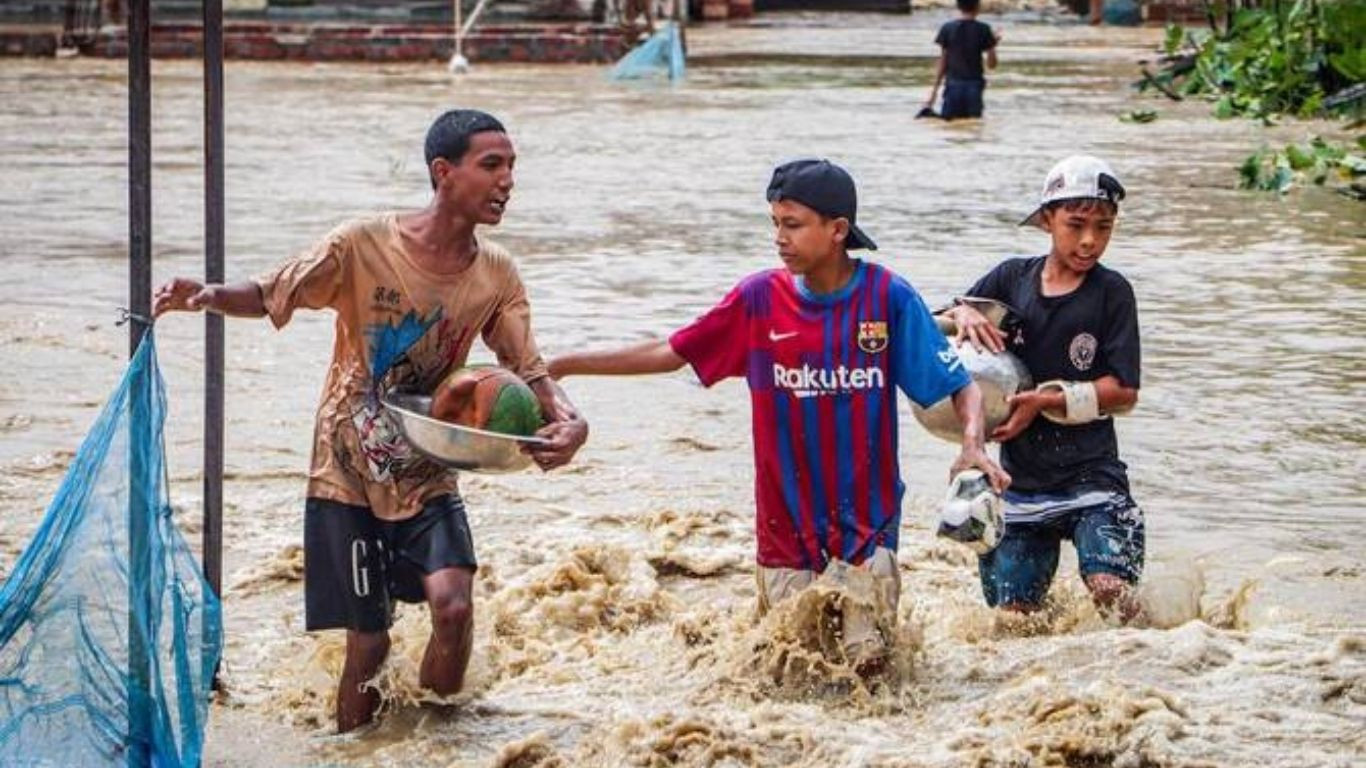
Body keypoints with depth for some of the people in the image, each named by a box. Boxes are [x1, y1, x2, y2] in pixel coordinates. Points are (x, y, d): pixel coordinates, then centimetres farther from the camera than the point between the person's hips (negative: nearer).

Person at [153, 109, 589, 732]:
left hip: (427, 479, 3)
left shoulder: (496, 275, -3)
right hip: (347, 477, -3)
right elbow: (273, 295, -8)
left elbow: (527, 369, 1)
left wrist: (567, 419, -20)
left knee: (453, 605, -19)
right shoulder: (363, 246, -15)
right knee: (368, 640, 0)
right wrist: (209, 295, -29)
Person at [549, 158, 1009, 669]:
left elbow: (959, 387, -4)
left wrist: (972, 445, -24)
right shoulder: (759, 298, -2)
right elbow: (669, 353, 6)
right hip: (785, 527, 2)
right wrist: (557, 367, 3)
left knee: (868, 664, -8)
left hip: (867, 525, -2)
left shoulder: (889, 298, -7)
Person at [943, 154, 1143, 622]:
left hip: (1091, 473, -3)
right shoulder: (1013, 278, 6)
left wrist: (1047, 401, -16)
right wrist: (964, 315, -7)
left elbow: (1123, 392, -7)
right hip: (1022, 476, 3)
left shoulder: (1111, 292, -2)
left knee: (1110, 592, -20)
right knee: (1013, 614, 2)